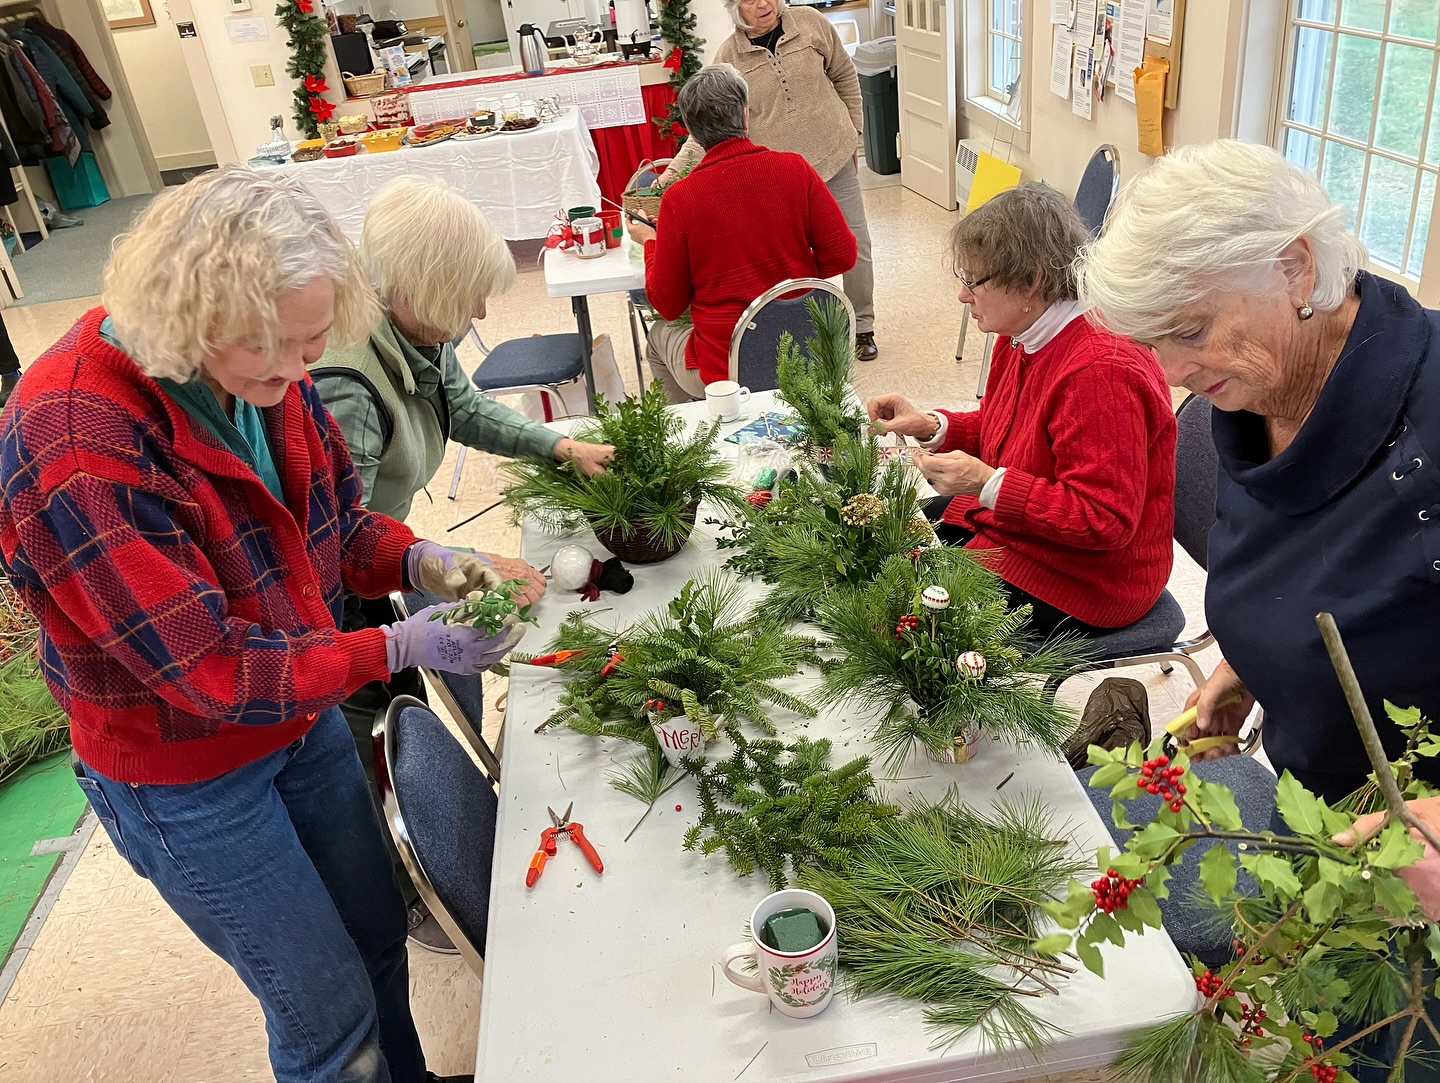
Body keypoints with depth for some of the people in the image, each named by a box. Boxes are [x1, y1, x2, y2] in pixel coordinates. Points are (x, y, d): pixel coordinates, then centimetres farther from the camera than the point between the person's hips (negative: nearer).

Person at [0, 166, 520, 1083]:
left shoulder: (260, 371, -9)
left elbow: (337, 518, 3)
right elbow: (205, 668, -29)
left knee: (379, 936, 24)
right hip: (188, 779, -7)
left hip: (306, 713, 7)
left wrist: (418, 560, -17)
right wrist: (400, 648, -30)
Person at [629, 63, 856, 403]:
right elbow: (842, 255, -5)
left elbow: (668, 305, -5)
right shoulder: (795, 168, -9)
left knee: (660, 334, 29)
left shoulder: (679, 198, -14)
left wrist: (650, 242, 12)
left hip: (724, 370, -3)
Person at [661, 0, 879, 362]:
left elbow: (845, 77, 8)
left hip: (834, 156, 2)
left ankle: (863, 328, 22)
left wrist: (853, 134, 9)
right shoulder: (729, 55, -5)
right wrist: (675, 169, -16)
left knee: (855, 245, 5)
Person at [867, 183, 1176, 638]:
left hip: (1079, 581, -10)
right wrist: (929, 425, -1)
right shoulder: (1021, 338, 0)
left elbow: (1105, 520, -29)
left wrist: (986, 483, -31)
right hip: (1008, 524, 10)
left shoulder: (1102, 370, -30)